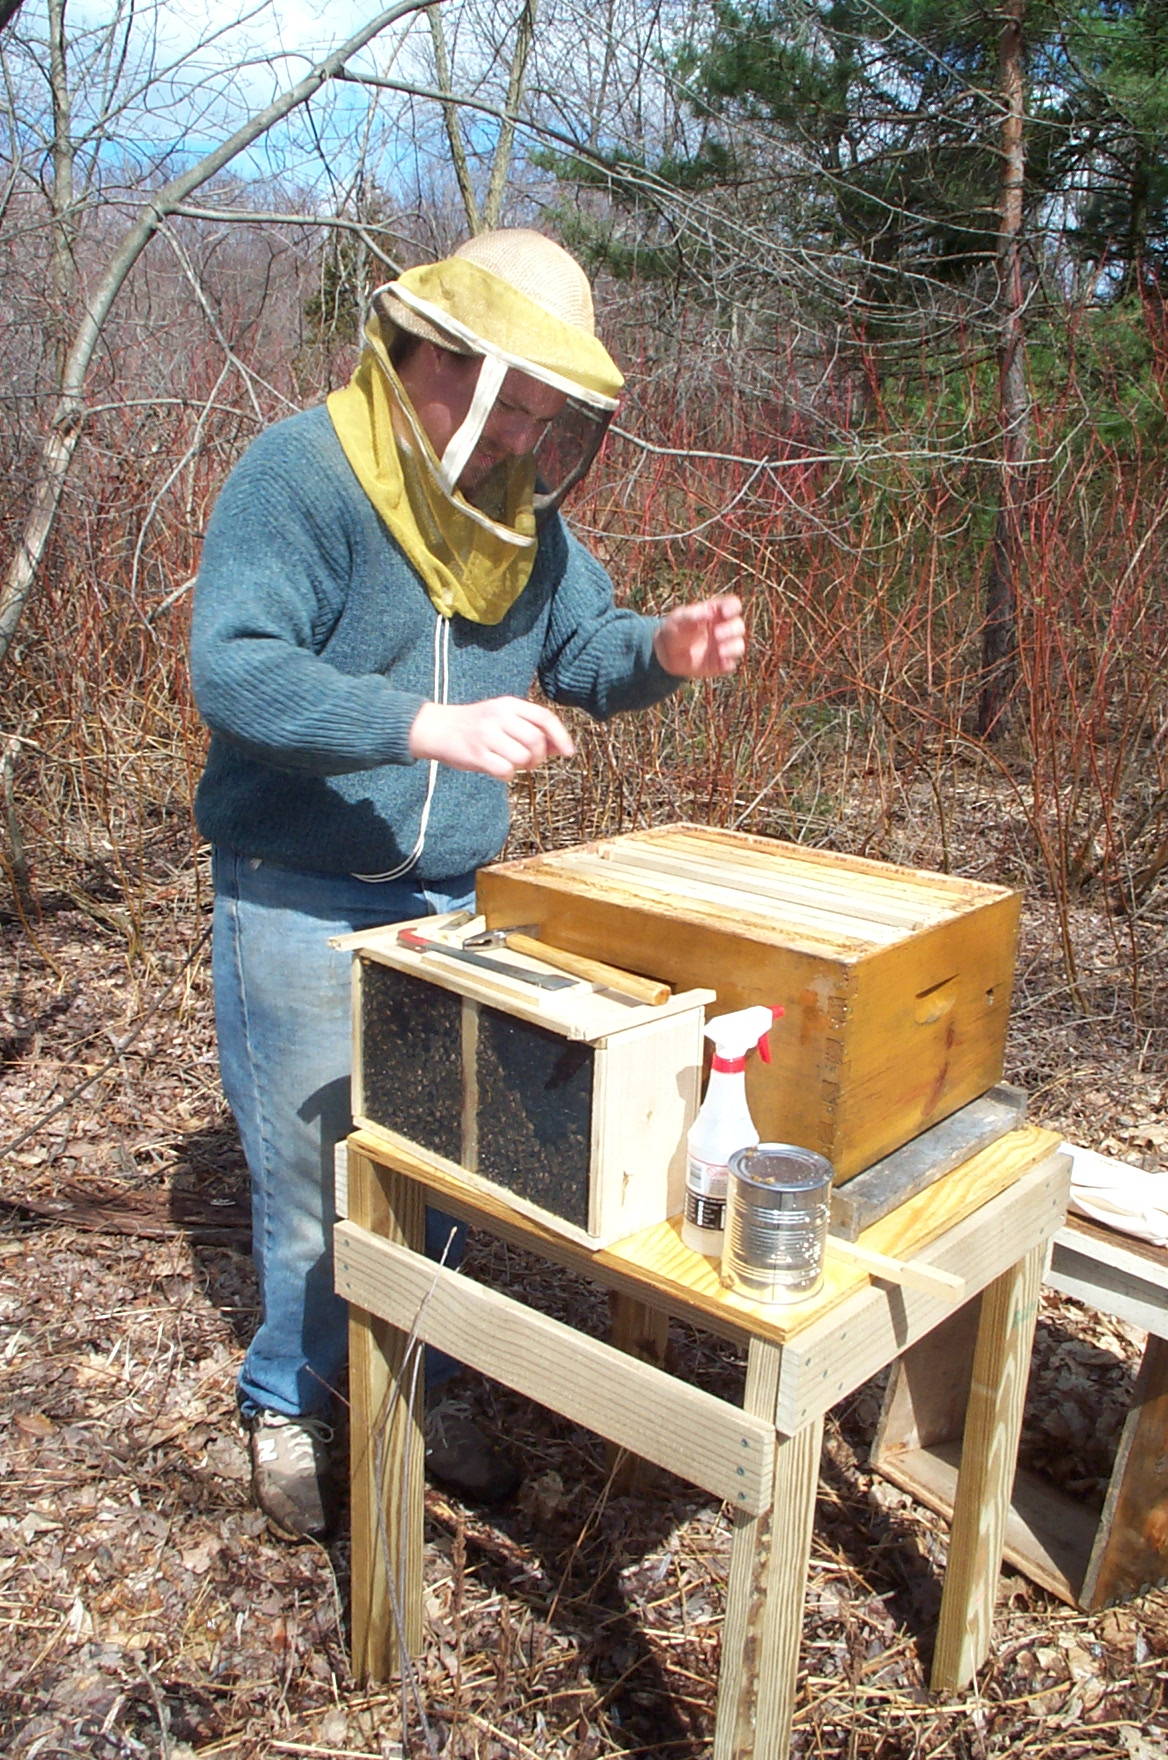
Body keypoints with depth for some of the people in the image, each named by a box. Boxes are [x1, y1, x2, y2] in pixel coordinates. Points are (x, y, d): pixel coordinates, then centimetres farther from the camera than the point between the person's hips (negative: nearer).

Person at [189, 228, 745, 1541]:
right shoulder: (298, 473, -16)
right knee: (310, 1175, 6)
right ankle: (287, 1403, 32)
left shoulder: (519, 506, 5)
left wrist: (666, 649, -11)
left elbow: (581, 645, 12)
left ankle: (417, 1387, 38)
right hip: (302, 903, -6)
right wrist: (430, 726, -38)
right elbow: (233, 669, -27)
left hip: (454, 895, 6)